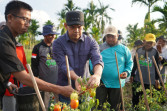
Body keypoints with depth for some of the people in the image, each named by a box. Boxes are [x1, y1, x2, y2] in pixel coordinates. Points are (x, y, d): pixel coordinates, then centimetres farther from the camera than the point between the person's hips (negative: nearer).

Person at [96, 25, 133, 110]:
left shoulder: (124, 49, 2)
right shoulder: (100, 48, 1)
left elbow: (130, 63, 9)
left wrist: (127, 72, -10)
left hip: (117, 84, 1)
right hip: (101, 83, 0)